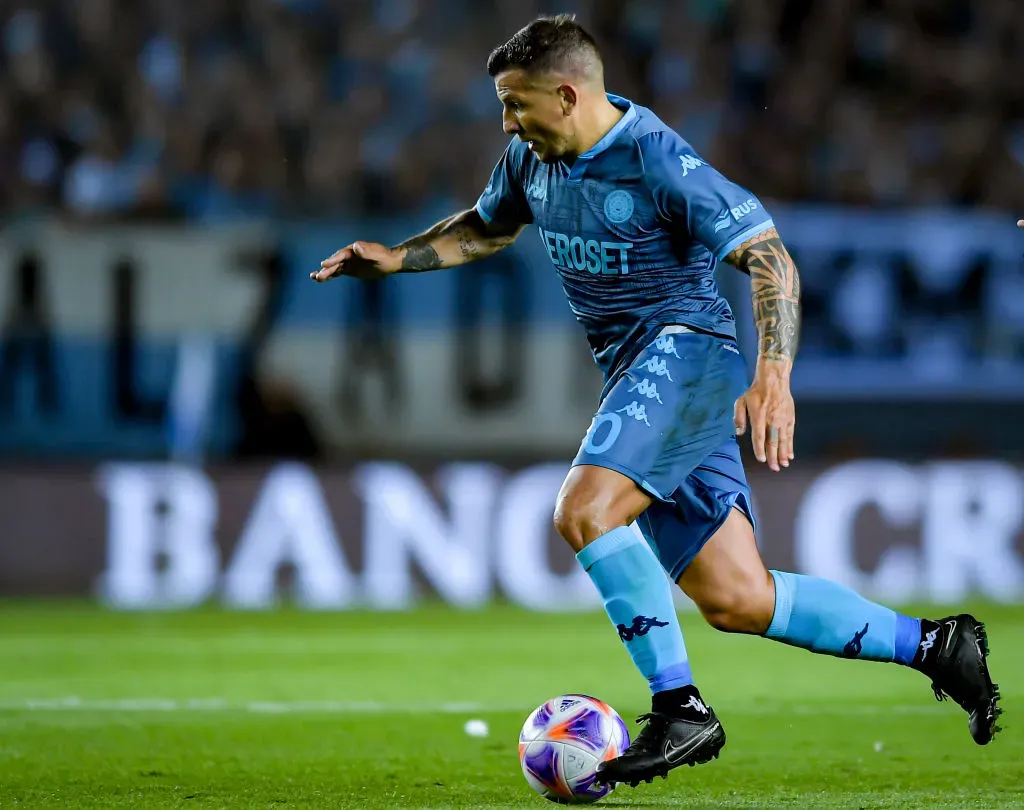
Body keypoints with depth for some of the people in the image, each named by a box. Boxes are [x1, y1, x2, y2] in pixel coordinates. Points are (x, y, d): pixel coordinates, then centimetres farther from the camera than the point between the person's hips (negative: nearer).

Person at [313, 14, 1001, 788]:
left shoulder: (659, 160, -16)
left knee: (584, 512, -29)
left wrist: (773, 376, -29)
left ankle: (679, 709, -22)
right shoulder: (532, 160, 8)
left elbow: (770, 259, -17)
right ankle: (932, 646, 14)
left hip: (687, 347, -8)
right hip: (637, 375, 8)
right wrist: (396, 257, 17)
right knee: (736, 602, 2)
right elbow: (486, 227, 31)